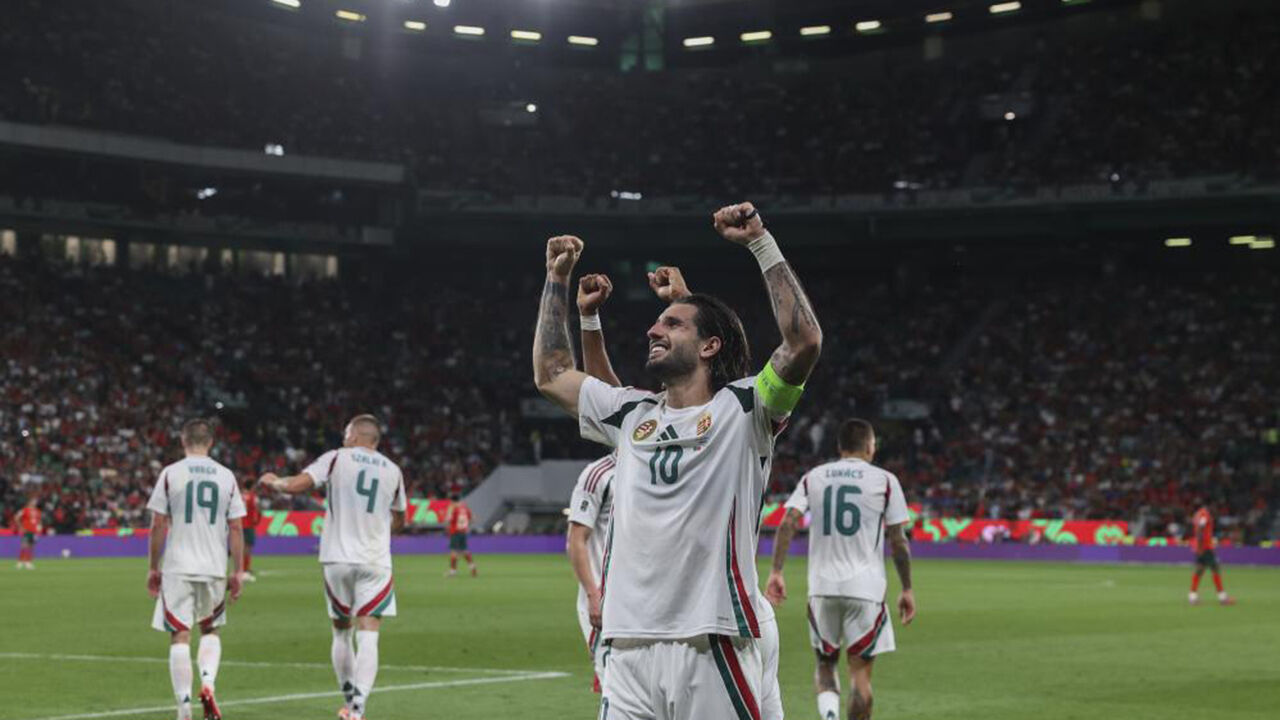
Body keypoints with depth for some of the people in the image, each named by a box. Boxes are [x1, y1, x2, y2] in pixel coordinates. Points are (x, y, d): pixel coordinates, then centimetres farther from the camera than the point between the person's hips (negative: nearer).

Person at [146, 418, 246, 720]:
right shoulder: (226, 476, 4)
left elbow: (158, 526, -2)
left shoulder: (170, 474, -2)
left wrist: (153, 568, 6)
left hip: (177, 568, -2)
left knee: (180, 636, 0)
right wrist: (238, 572, 9)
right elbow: (235, 528, 4)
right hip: (214, 569, 2)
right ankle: (208, 682, -3)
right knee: (210, 630, 21)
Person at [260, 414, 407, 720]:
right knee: (368, 638, -6)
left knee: (341, 632, 16)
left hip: (337, 559, 0)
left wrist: (273, 481, 12)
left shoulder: (336, 458, 0)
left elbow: (295, 485, -9)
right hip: (375, 562, 0)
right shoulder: (393, 471, 8)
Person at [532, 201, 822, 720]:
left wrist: (761, 244, -9)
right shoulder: (633, 414, 20)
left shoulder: (739, 410, 3)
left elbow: (804, 342, -12)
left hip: (712, 646, -5)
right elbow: (551, 374, 32)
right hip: (628, 651, 5)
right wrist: (557, 280, 31)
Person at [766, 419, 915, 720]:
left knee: (825, 663, 16)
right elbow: (898, 540, 0)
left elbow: (788, 523, -4)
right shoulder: (884, 480, 1)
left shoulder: (812, 477, 9)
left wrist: (776, 572, -6)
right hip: (866, 588, -2)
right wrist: (907, 589, 7)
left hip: (822, 588, 2)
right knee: (860, 670, 4)